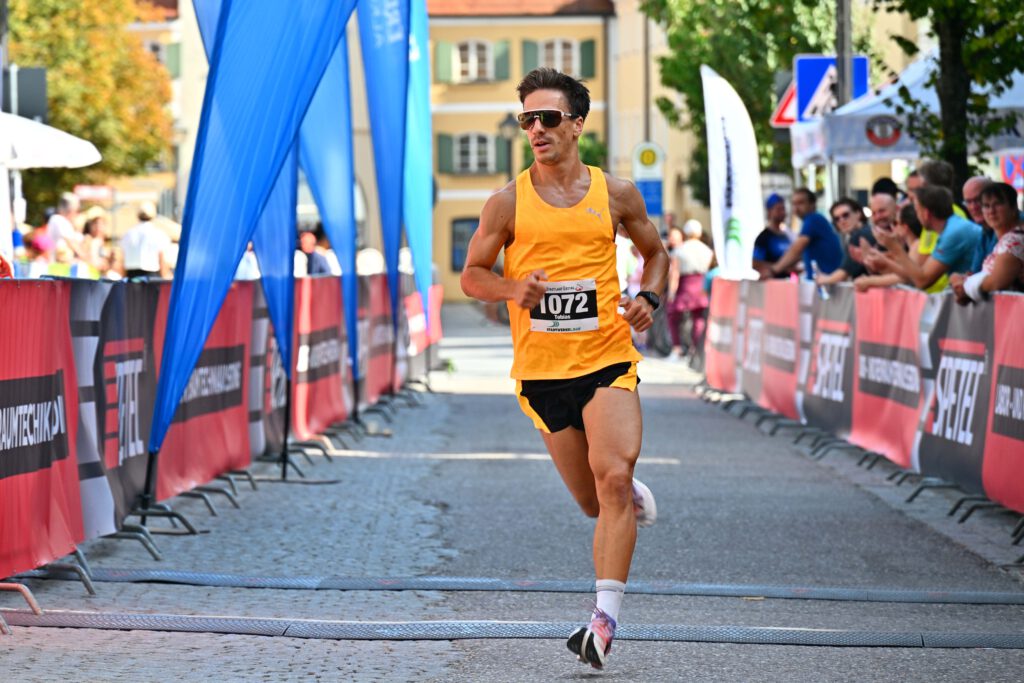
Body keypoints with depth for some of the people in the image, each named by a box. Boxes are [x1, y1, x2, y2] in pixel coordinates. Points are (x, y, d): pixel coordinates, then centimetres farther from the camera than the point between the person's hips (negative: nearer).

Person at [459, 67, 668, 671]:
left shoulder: (616, 194, 3)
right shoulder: (509, 202, 1)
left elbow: (655, 252, 18)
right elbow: (472, 275, 7)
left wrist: (648, 299, -2)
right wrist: (514, 289, -14)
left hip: (608, 359, -1)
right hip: (542, 369, 1)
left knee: (613, 477, -21)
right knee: (595, 501, 8)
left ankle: (606, 618, -21)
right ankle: (633, 496, 47)